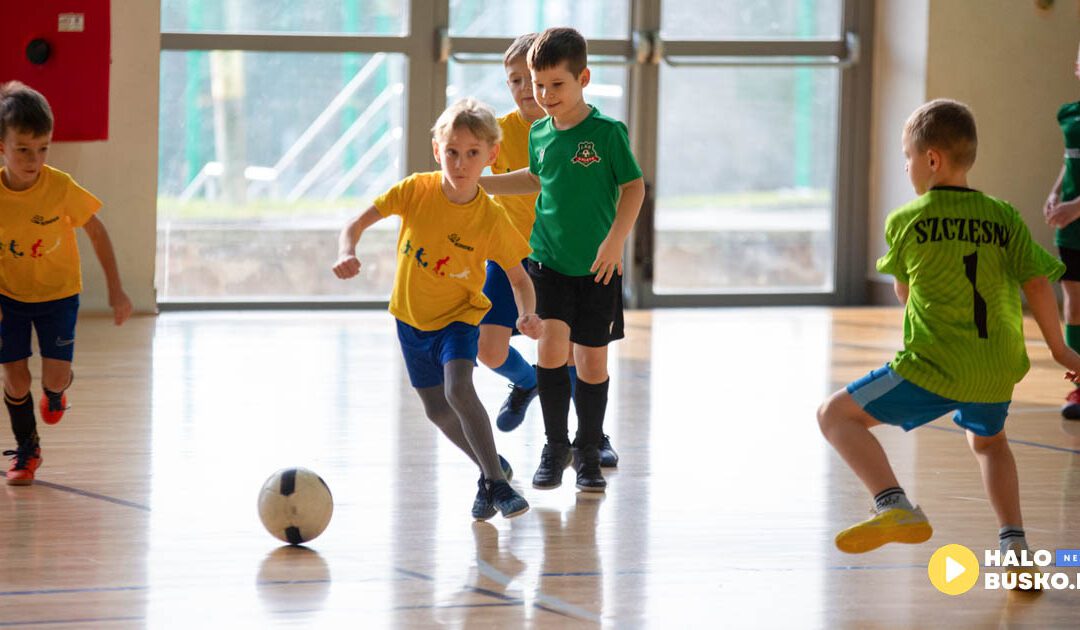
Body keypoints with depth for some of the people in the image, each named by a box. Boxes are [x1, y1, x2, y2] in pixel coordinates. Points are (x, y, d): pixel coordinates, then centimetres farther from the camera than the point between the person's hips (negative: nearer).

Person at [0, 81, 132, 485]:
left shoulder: (61, 188, -24)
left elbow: (96, 232, -9)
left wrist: (115, 289, -7)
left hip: (59, 292, -1)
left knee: (56, 375, -9)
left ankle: (55, 392, 30)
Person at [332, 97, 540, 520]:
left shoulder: (491, 219, -22)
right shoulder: (416, 191, -19)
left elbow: (519, 279, -13)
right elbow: (358, 223, -16)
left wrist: (528, 314, -33)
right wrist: (346, 255, -37)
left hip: (459, 315, -3)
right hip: (411, 315, 3)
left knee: (458, 389, -28)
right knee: (438, 411, 13)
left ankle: (495, 481, -20)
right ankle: (492, 466, 36)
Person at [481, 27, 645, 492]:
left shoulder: (607, 132, -11)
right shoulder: (539, 133, 3)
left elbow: (634, 186, -7)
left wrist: (615, 241, -15)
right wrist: (481, 183, 21)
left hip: (597, 267, -3)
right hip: (548, 261, 3)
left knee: (592, 358, 4)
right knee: (552, 343, -12)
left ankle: (588, 451, 22)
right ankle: (555, 446, 4)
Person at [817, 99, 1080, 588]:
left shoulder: (905, 222, 1)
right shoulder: (1005, 217, 7)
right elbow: (1037, 282, 2)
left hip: (933, 368, -5)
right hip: (998, 373, 5)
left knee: (836, 415, 4)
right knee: (988, 442, 35)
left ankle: (895, 507, -14)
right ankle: (1014, 543, 21)